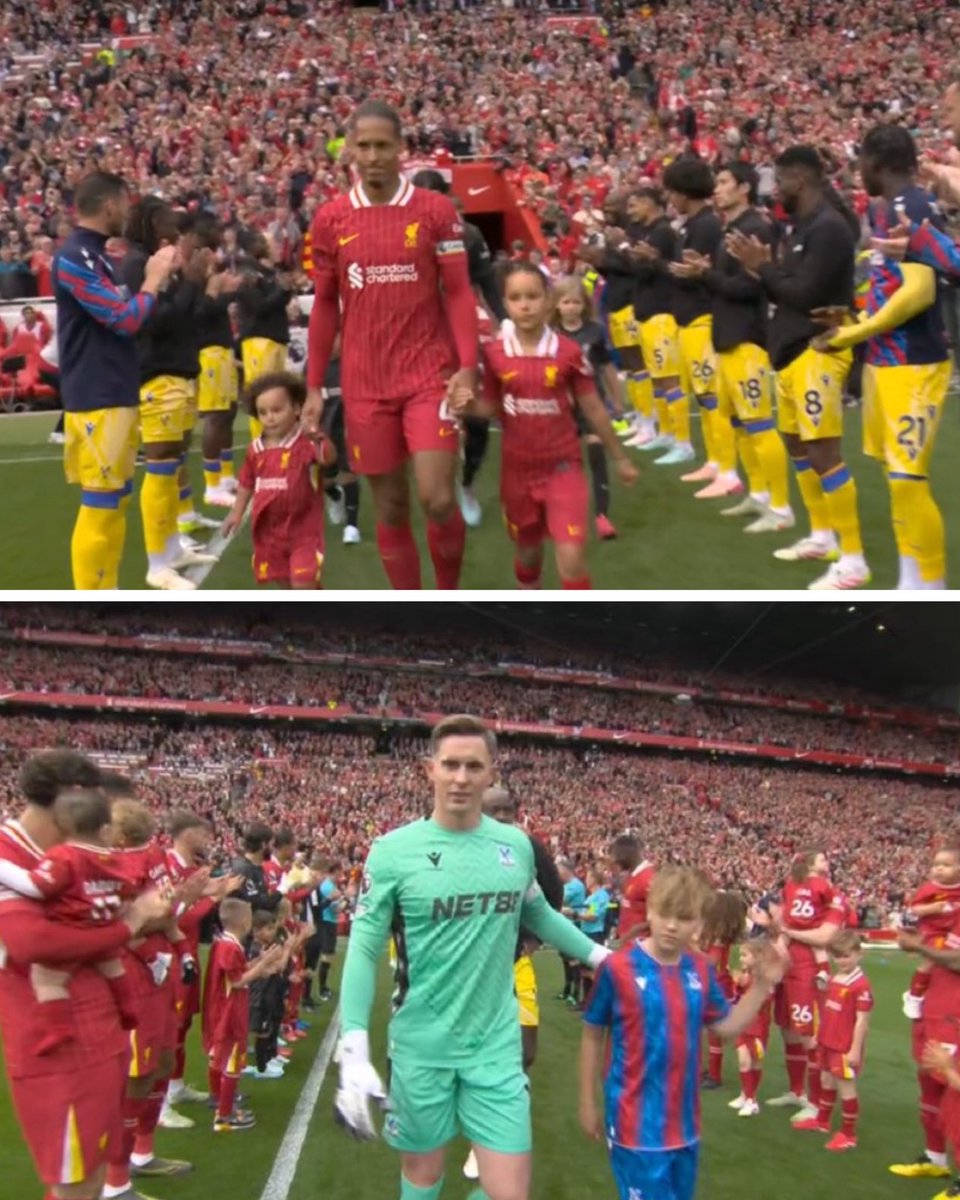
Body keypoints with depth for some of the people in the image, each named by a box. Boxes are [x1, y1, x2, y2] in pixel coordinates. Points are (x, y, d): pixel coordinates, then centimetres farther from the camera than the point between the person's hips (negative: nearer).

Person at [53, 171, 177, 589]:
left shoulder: (94, 256, 15)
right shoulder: (74, 258, -15)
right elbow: (125, 320, -19)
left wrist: (154, 278, 13)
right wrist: (154, 279, -5)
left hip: (116, 395, 10)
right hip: (96, 400, -10)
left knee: (115, 500, 13)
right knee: (99, 505, -7)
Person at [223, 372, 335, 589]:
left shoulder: (306, 442, -15)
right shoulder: (256, 449, 2)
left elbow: (328, 458, -36)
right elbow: (247, 482, 16)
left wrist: (318, 440, -55)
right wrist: (237, 512, 14)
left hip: (303, 529, -6)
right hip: (270, 529, 6)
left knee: (303, 583, -14)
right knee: (285, 582, 17)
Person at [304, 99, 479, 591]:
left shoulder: (436, 210, -2)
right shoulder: (330, 218, 4)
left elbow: (458, 292, -1)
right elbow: (325, 304, 10)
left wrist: (468, 367, -11)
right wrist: (314, 386, 8)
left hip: (430, 377, -2)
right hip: (365, 385, 2)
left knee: (437, 499, -10)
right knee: (390, 508, 7)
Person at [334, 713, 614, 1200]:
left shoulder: (517, 846, 0)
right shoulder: (394, 851, -10)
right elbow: (364, 950, -9)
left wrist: (601, 955, 20)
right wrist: (354, 1051, -17)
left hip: (496, 1045, 2)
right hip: (421, 1046, -2)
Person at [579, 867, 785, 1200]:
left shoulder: (700, 969, 0)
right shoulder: (618, 968, -14)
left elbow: (726, 1026, 10)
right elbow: (592, 1036, -4)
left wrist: (762, 985, -2)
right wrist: (588, 1103, 1)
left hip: (684, 1122, 6)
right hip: (637, 1124, -6)